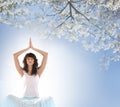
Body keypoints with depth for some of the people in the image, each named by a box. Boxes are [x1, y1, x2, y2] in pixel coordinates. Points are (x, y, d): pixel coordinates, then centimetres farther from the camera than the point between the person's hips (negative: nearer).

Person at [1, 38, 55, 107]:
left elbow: (46, 54, 3)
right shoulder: (22, 72, 8)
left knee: (50, 100, -32)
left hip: (36, 99, 0)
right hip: (24, 99, 0)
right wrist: (28, 48, 10)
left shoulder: (38, 72, 7)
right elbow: (15, 55, 3)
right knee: (10, 98, -29)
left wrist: (33, 48, 11)